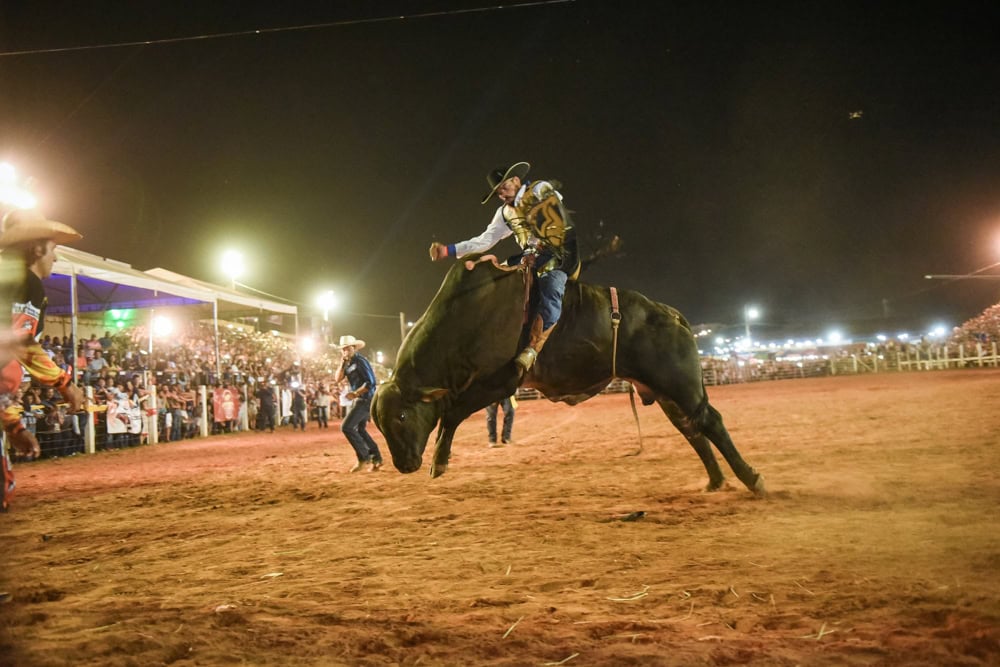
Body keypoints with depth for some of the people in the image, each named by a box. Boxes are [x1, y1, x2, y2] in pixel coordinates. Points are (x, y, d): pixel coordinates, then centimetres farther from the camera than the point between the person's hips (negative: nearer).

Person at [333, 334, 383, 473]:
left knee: (346, 427, -13)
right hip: (360, 400, 10)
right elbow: (338, 379, 3)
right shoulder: (348, 363, 12)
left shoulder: (360, 361, -15)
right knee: (360, 430, 14)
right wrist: (343, 362, -4)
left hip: (365, 399, -10)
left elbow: (370, 382, -21)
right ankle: (376, 458, 19)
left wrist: (356, 393, -24)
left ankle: (363, 457, -7)